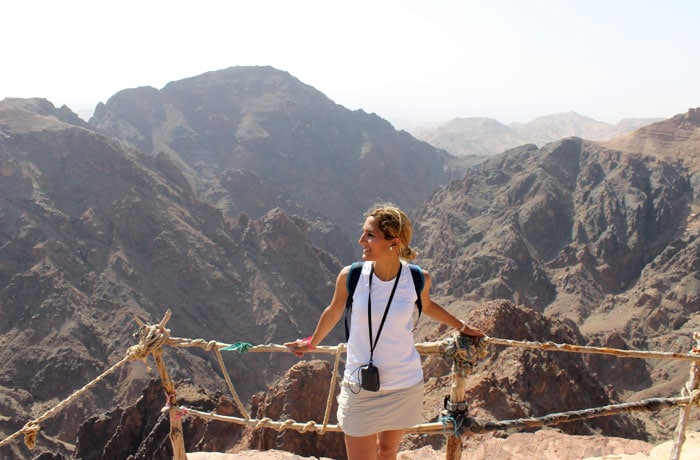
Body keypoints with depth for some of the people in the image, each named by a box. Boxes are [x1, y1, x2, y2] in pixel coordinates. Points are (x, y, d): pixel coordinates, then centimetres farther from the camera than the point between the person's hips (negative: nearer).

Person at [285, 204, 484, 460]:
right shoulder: (350, 276, -15)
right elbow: (334, 312, 5)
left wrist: (460, 326, 18)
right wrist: (311, 343, 20)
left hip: (404, 387, 1)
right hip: (360, 388, -1)